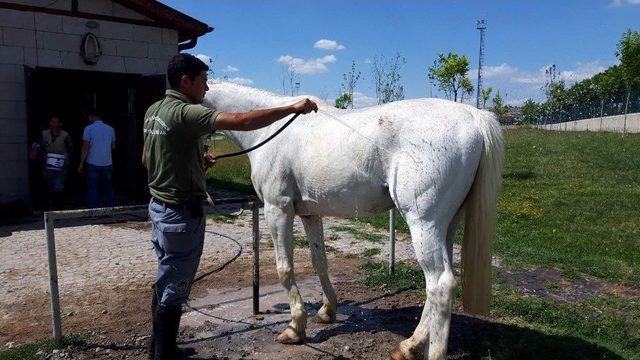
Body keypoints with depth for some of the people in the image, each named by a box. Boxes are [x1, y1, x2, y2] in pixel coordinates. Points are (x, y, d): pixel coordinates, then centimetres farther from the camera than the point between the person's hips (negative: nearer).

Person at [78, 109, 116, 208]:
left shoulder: (89, 129, -4)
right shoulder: (110, 129, 7)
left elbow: (85, 147, -7)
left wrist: (81, 164, -2)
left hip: (93, 164, -3)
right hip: (107, 164, 3)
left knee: (92, 190, 3)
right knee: (108, 189, 11)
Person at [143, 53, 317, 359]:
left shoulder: (153, 111, 9)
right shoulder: (185, 113, -21)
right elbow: (242, 121, -32)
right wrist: (292, 108, -26)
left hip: (159, 207, 10)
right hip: (182, 212, -10)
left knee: (165, 280, 21)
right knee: (174, 287, 4)